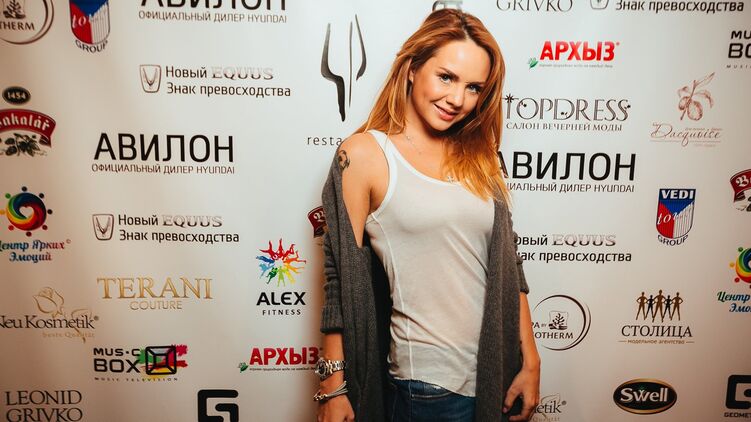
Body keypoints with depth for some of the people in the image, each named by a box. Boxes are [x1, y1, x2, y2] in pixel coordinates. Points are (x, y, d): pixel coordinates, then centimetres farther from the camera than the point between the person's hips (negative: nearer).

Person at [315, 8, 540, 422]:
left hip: (500, 372, 5)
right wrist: (333, 387, -7)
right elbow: (342, 279, -9)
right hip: (426, 384, -5)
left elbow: (507, 268, 6)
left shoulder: (478, 158, 5)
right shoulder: (364, 154, -9)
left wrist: (531, 361, 5)